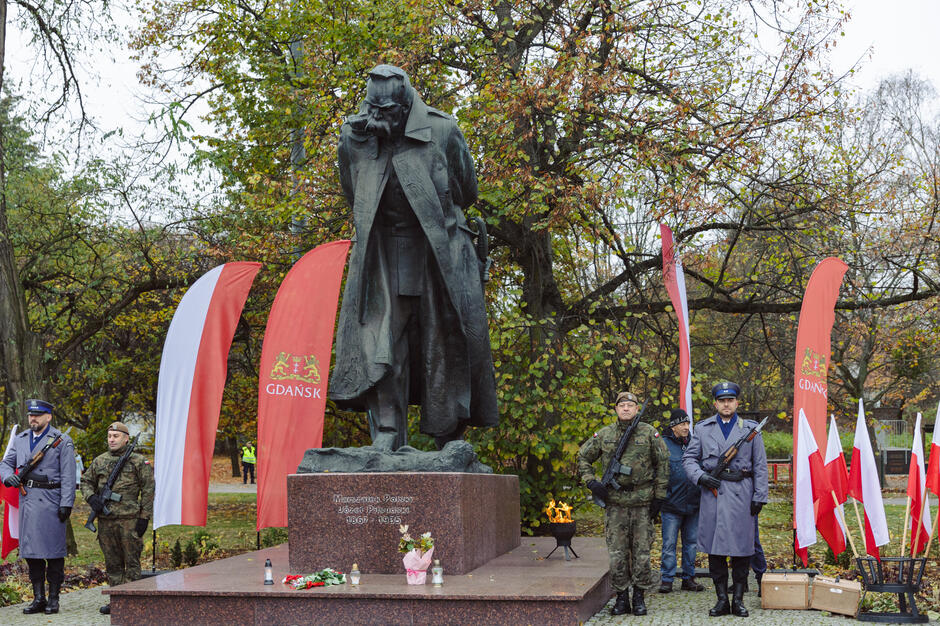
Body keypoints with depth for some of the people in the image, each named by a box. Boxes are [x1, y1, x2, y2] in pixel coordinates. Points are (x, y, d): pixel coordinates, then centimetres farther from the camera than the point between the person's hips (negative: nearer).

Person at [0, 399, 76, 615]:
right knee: (30, 549, 7)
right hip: (27, 500, 5)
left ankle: (54, 599, 5)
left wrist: (66, 504, -12)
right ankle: (38, 598, 14)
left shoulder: (62, 441, -1)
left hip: (51, 501, -5)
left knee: (53, 550, -2)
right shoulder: (20, 439, 15)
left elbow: (68, 476, -5)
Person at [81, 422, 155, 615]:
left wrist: (144, 517, -8)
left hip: (129, 520, -4)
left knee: (131, 562, -1)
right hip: (105, 521, 5)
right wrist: (91, 497, -1)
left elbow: (148, 490, -2)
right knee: (112, 563, 10)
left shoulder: (139, 461, -1)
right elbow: (86, 481, 21)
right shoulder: (99, 461, 12)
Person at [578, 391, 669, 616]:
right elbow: (583, 458, 14)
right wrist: (591, 482, -2)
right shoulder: (604, 435, 5)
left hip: (642, 502, -1)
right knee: (617, 553, 2)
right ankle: (621, 597, 11)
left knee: (642, 552, 3)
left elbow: (663, 464, 5)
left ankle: (639, 597, 13)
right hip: (614, 502, 1)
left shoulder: (649, 433, 2)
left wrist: (659, 496, 1)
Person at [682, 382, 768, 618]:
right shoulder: (703, 429, 10)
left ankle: (738, 599, 10)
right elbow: (688, 458, 12)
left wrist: (759, 497, 1)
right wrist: (700, 476, -7)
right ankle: (721, 599, 10)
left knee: (741, 547, 1)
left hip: (741, 493, -1)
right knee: (715, 547, 2)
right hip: (713, 492, 1)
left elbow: (760, 466, 8)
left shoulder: (751, 429, 8)